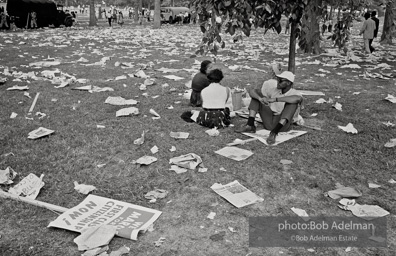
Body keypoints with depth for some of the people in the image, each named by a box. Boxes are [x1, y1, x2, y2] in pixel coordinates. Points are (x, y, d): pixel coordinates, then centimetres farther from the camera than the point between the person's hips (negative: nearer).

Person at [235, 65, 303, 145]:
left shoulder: (294, 94, -15)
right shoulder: (273, 88, -3)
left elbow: (299, 98, -42)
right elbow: (251, 91, -8)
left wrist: (275, 99, -44)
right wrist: (260, 98, -31)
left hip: (283, 124, -4)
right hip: (269, 122, 4)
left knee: (293, 101, -28)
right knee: (258, 92, -2)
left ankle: (274, 132, -39)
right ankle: (250, 125, -14)